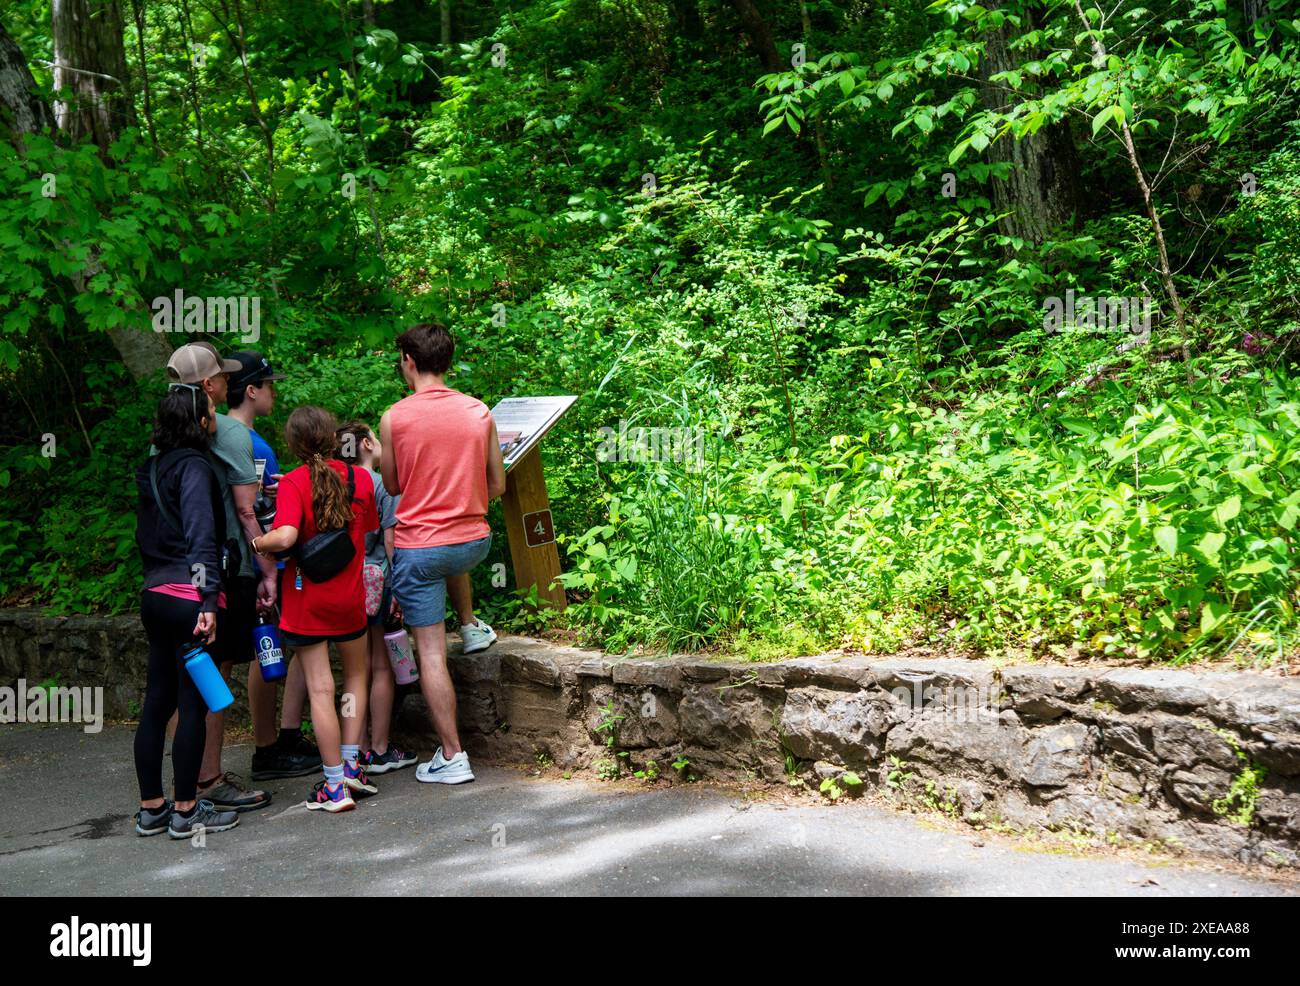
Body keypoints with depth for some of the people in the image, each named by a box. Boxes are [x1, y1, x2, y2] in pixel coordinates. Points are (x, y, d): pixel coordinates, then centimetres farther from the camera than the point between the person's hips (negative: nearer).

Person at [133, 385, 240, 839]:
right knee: (193, 707, -2)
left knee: (157, 702, 11)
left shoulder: (154, 469, 15)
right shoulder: (193, 467, -10)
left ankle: (151, 809, 17)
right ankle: (185, 811, 3)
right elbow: (201, 537, -17)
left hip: (155, 595, 9)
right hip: (188, 598, -9)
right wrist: (208, 600, -19)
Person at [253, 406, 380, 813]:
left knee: (320, 689, 0)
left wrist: (257, 542, -8)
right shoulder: (360, 478, -1)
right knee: (356, 673, 23)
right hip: (350, 597, 3)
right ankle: (351, 764, 18)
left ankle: (335, 785, 1)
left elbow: (285, 537, -27)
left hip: (306, 601, -3)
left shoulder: (294, 484, -13)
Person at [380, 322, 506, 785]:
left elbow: (392, 486, 5)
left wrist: (378, 456, 26)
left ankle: (452, 757, 4)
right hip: (475, 542, 4)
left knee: (431, 654, 2)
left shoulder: (393, 418, -10)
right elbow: (497, 486, 6)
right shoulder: (480, 412, 0)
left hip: (419, 548, -4)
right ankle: (469, 626, 46)